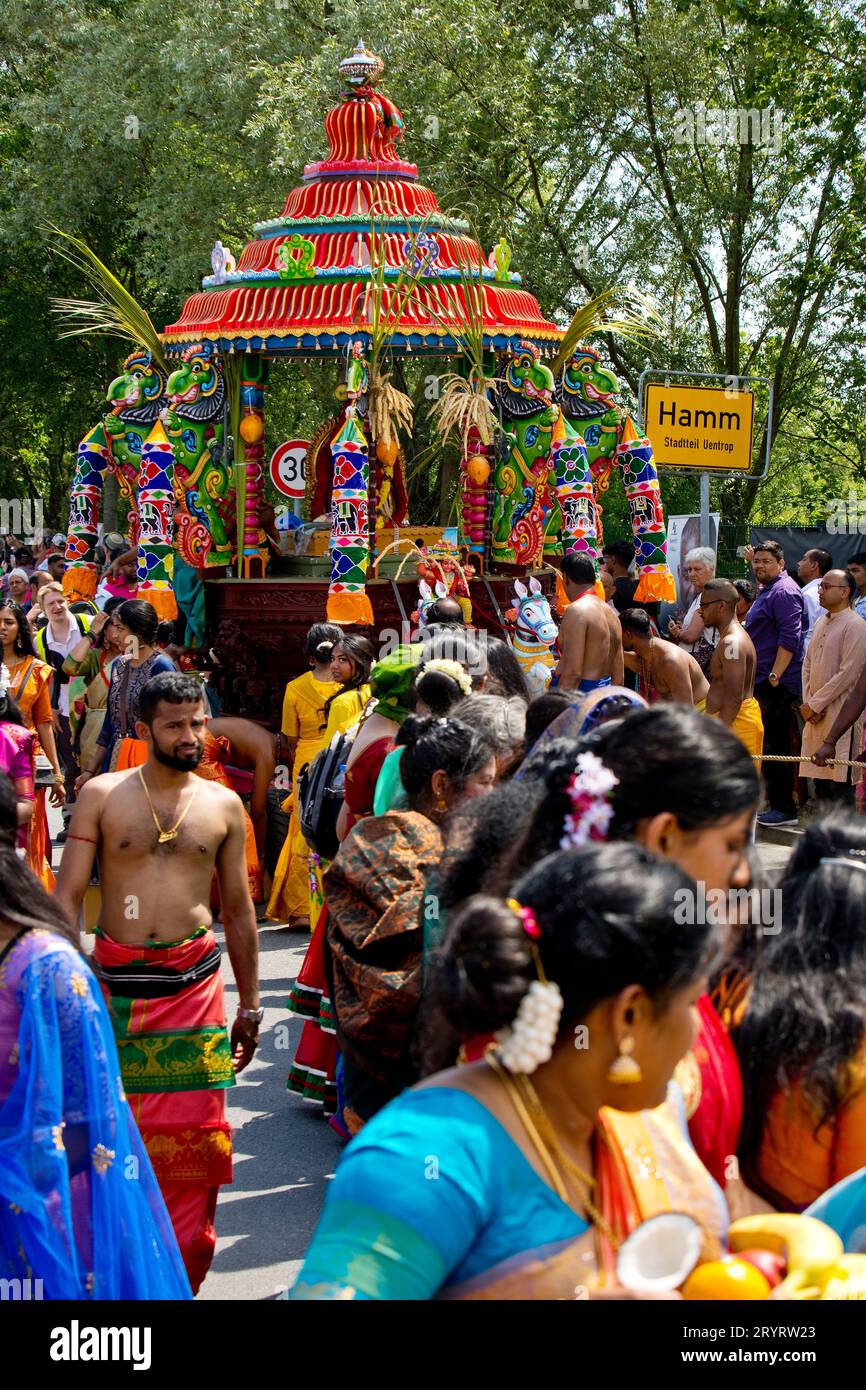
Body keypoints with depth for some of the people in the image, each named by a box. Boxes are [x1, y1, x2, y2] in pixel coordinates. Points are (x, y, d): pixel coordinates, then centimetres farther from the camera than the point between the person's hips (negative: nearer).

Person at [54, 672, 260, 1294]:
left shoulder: (223, 805, 8)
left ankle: (178, 1278, 10)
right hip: (114, 983, -1)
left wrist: (250, 1004, 16)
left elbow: (239, 910, 15)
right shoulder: (102, 795, 2)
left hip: (195, 985, 1)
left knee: (193, 1133, -2)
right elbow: (68, 896, 1)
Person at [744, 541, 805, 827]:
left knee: (775, 745, -8)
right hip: (764, 682, 11)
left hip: (777, 684, -11)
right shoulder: (768, 591, 19)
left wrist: (774, 676, -24)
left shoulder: (783, 592, -14)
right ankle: (776, 803, 22)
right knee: (770, 743, 15)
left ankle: (784, 809, -4)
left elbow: (789, 639, -22)